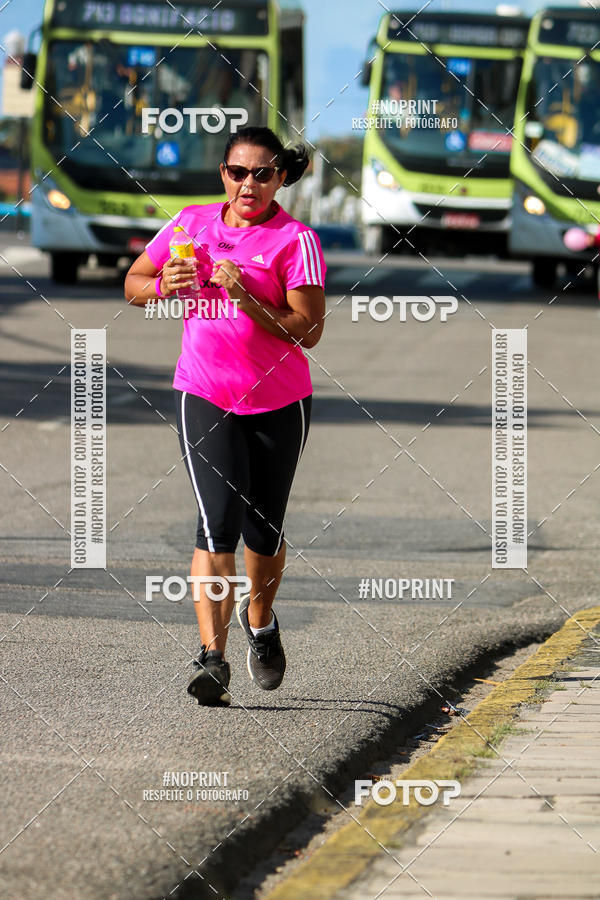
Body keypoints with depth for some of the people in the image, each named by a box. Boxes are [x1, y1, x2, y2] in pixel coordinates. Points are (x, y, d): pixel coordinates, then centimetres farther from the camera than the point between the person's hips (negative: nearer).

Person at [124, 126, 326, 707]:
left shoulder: (295, 240, -7)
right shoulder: (192, 223, 3)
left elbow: (307, 331, -14)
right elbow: (133, 284, 14)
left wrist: (244, 296, -24)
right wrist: (165, 286, -9)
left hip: (279, 401, 0)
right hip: (205, 397, 0)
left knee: (263, 531, 10)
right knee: (218, 522, -16)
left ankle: (260, 620, 41)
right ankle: (212, 659, -20)